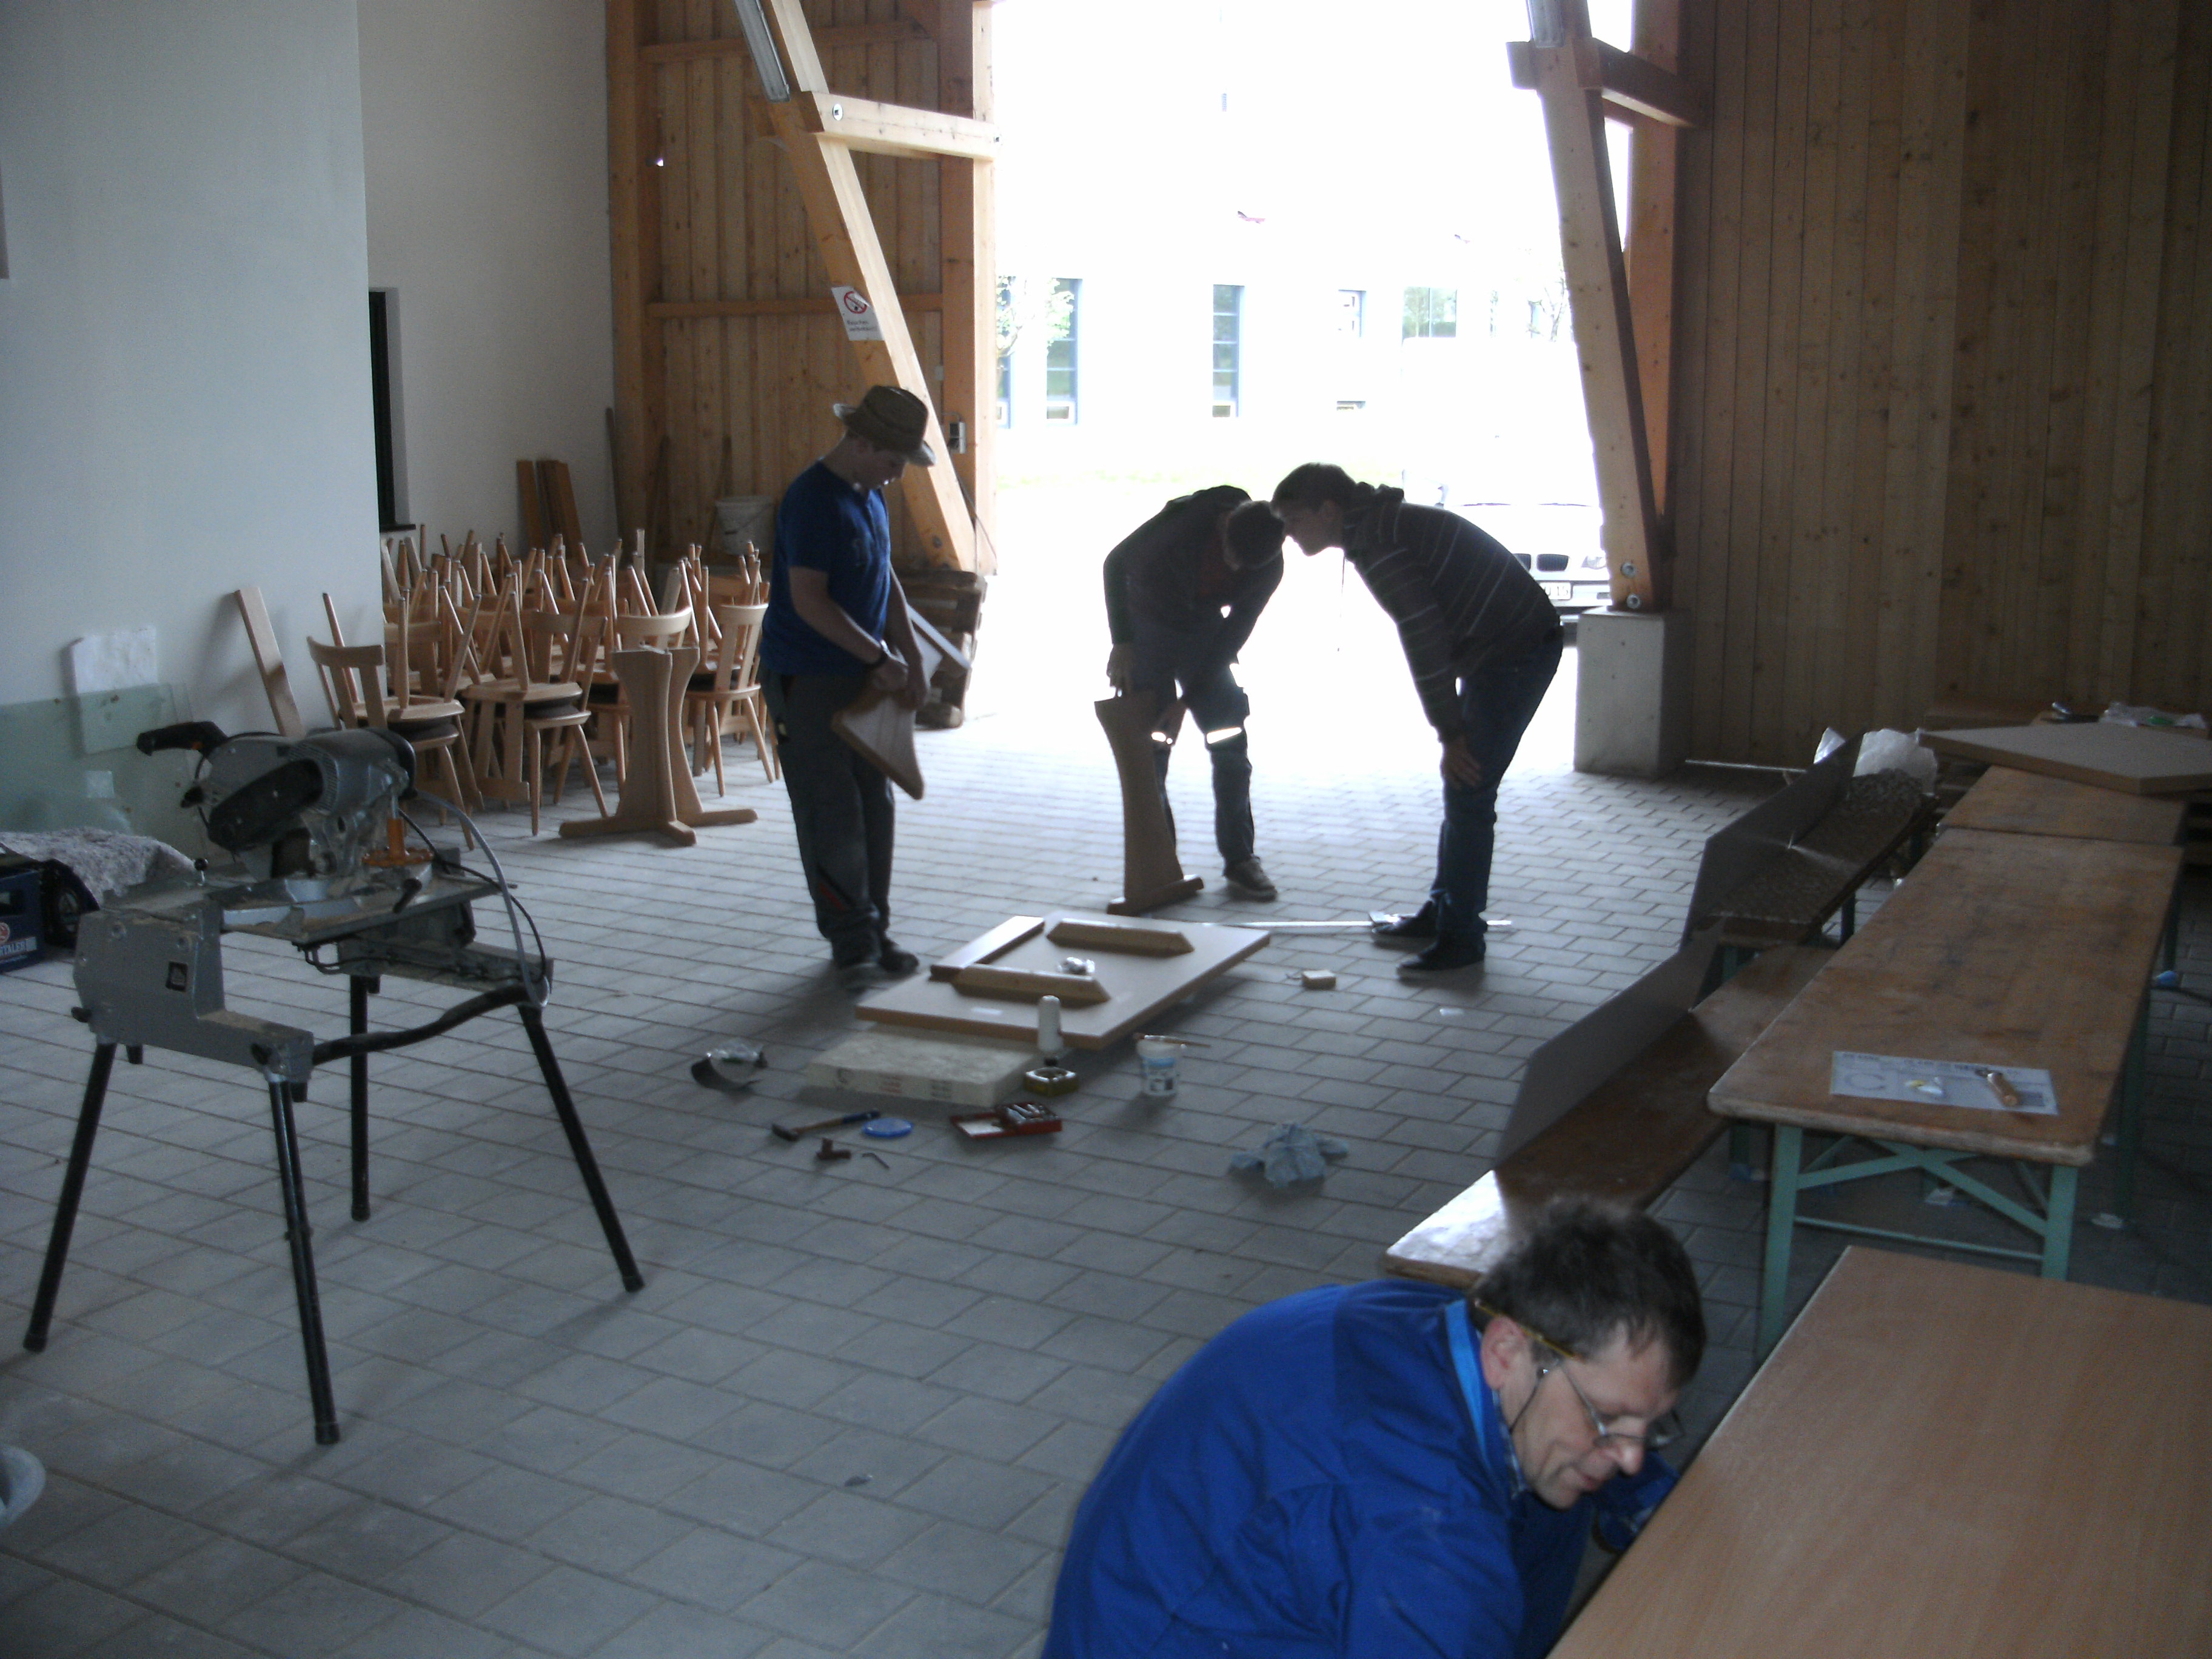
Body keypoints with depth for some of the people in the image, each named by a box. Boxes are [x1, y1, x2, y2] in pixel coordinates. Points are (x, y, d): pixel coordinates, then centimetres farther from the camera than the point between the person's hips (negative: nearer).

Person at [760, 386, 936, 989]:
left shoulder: (870, 494, 11)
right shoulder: (812, 500, -18)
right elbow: (809, 601, -23)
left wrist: (912, 659, 9)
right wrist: (880, 657, -17)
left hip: (861, 676, 9)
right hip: (807, 680, -9)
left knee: (874, 808, 10)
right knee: (833, 815, -5)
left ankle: (873, 933, 19)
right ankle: (853, 943, 3)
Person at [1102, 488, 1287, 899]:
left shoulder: (1269, 566, -21)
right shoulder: (1184, 518, -30)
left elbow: (1235, 630, -12)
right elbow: (1116, 563, -14)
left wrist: (1188, 699, -16)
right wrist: (1122, 643, -15)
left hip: (1205, 634, 3)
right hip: (1149, 629, -3)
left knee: (1231, 745, -2)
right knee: (1148, 748, -6)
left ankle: (1239, 858, 8)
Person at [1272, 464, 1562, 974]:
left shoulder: (1376, 543, -18)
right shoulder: (1382, 526, 14)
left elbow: (1424, 635, -22)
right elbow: (1428, 630, 18)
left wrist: (1450, 732, -18)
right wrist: (1452, 727, 17)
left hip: (1515, 653, -10)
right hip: (1518, 644, 10)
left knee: (1468, 793, -8)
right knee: (1462, 792, 16)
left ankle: (1460, 939, -2)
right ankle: (1442, 912, 27)